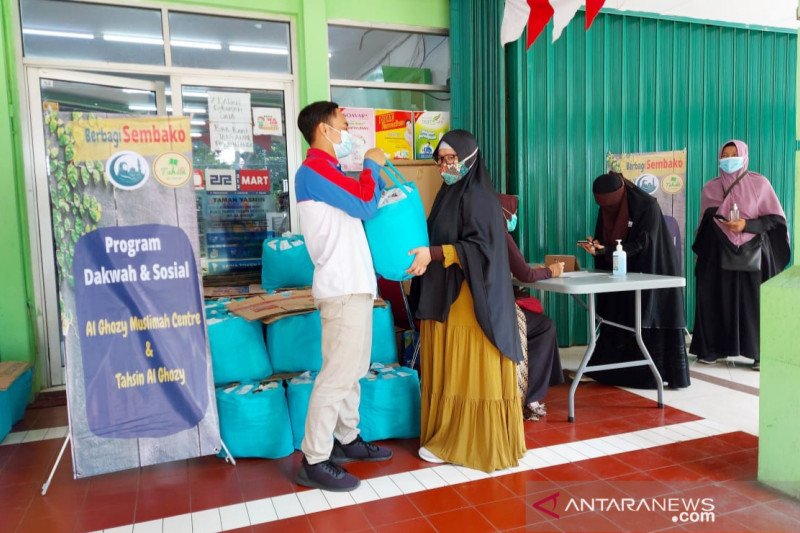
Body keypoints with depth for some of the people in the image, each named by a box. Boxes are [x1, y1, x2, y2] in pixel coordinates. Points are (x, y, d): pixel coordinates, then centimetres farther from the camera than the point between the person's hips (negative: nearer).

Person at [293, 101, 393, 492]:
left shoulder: (329, 172, 20)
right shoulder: (314, 169, -12)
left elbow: (363, 205, 25)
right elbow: (365, 204, -20)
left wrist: (376, 176, 12)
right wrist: (372, 165, -3)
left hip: (354, 284, 10)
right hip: (342, 289, -10)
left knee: (354, 369, 16)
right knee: (338, 373, -9)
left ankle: (347, 439, 29)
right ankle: (314, 462, 0)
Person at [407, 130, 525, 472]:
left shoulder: (478, 196, -11)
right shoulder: (448, 194, 16)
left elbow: (479, 246, -20)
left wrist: (433, 254, -26)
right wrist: (421, 253, 4)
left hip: (468, 301, -9)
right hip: (444, 297, 9)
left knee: (470, 372, 0)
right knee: (447, 371, 12)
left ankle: (473, 442, 12)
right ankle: (448, 438, 23)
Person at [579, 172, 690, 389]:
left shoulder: (647, 205, -20)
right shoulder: (606, 208, -2)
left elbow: (641, 244, -22)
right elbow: (604, 239, 7)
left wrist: (605, 250, -31)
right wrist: (595, 245, -16)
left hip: (650, 272, -5)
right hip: (622, 273, 6)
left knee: (650, 321, -3)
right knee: (619, 320, 4)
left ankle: (656, 373, 7)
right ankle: (618, 371, 13)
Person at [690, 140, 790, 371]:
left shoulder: (759, 183, 1)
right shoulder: (711, 187, 9)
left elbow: (776, 218, 0)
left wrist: (747, 225, -16)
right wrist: (701, 253, 10)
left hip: (752, 252, -2)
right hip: (719, 254, 2)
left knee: (754, 302, -4)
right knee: (717, 300, 0)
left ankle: (760, 353, 3)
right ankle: (713, 349, 8)